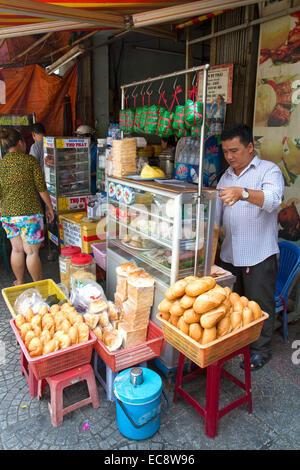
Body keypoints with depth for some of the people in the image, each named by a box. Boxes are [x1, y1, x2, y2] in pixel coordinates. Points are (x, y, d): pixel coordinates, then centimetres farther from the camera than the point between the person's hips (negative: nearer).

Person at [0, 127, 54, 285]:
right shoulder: (30, 160, -7)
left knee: (17, 250, 17)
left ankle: (19, 283, 31)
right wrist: (49, 207, 4)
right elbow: (41, 188, -7)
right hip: (29, 213, -5)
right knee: (32, 252, 2)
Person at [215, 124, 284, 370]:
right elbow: (216, 214, 18)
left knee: (259, 306, 6)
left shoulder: (269, 170, -5)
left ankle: (260, 350, 26)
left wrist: (243, 193, -42)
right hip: (229, 254, 6)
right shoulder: (226, 177, 14)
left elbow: (273, 199, -27)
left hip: (259, 256, -6)